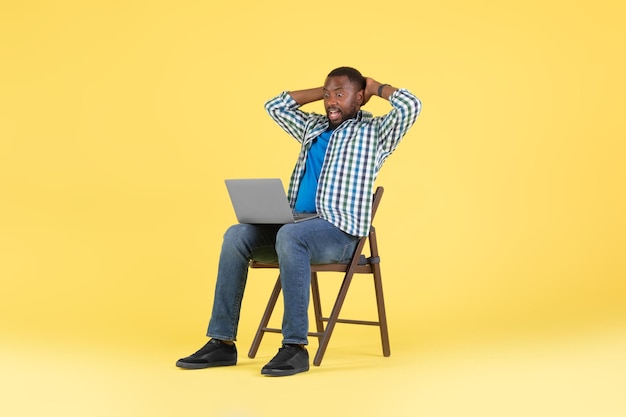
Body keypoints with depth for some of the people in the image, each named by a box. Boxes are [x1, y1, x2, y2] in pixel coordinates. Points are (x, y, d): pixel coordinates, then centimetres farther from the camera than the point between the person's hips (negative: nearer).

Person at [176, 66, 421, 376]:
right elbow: (276, 106, 32)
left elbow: (410, 106, -11)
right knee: (236, 235, -17)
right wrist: (324, 91, 25)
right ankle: (222, 342, -18)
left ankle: (295, 346, -35)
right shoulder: (313, 127, 25)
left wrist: (376, 88, 7)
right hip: (298, 225, 7)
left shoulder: (373, 132, 5)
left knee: (289, 236, -38)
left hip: (340, 232, -7)